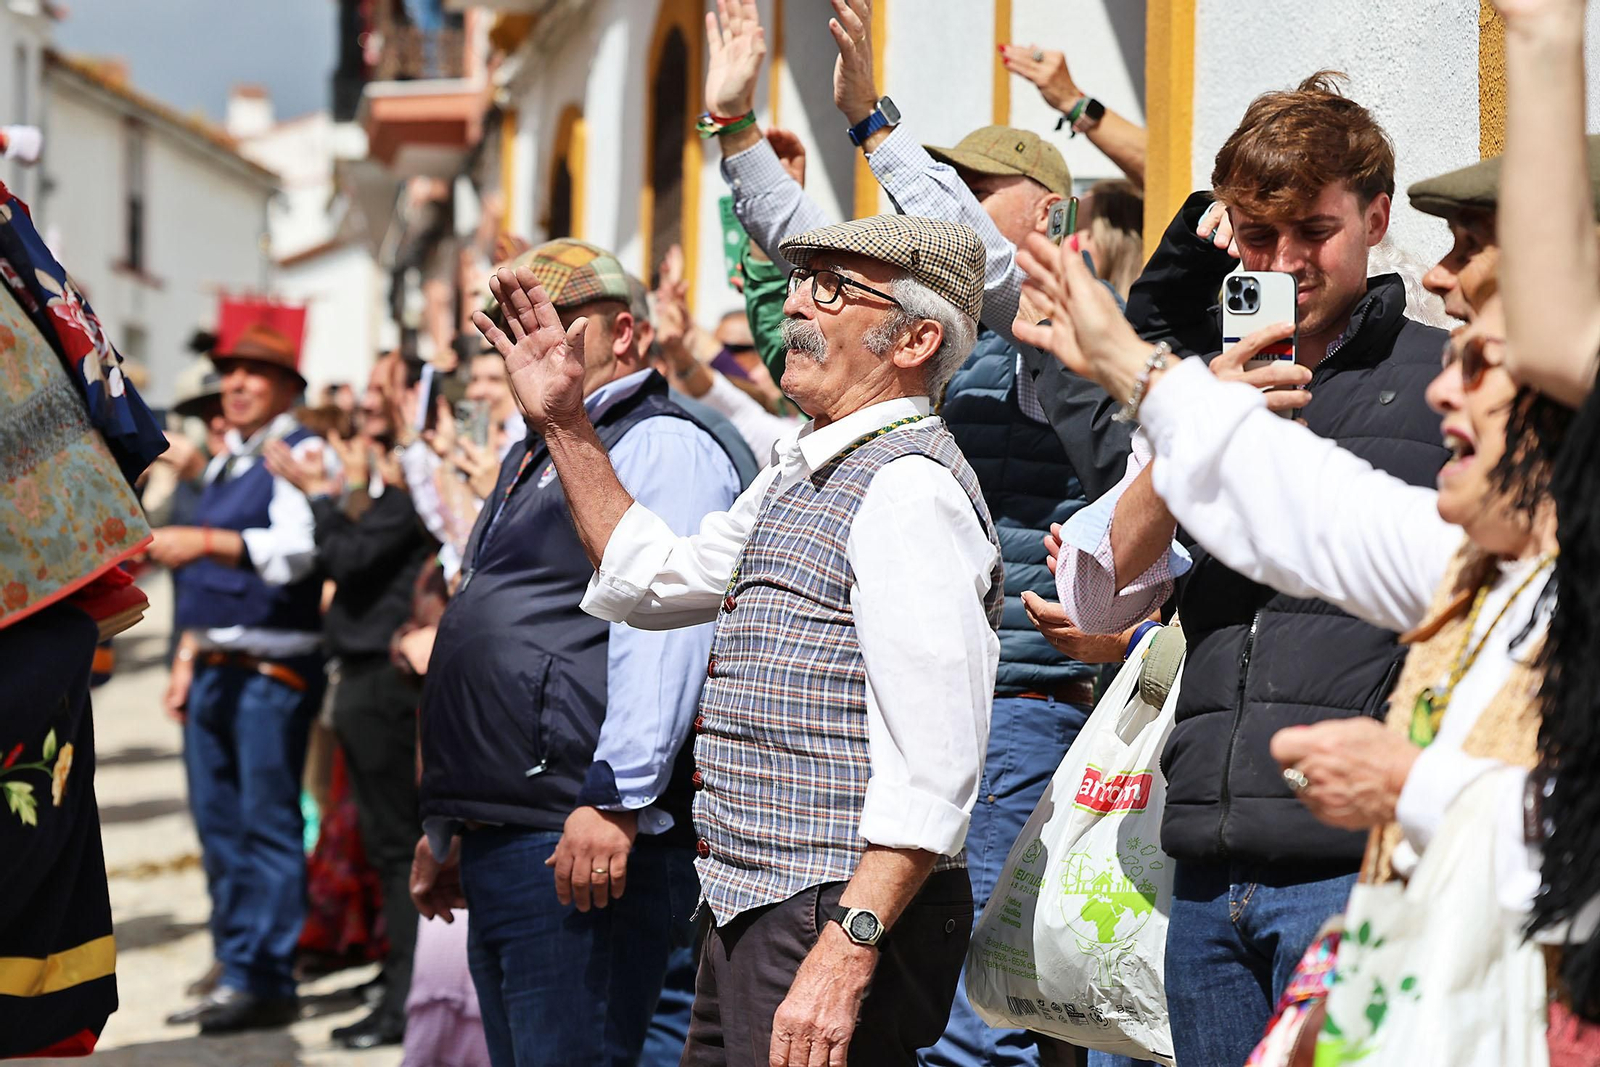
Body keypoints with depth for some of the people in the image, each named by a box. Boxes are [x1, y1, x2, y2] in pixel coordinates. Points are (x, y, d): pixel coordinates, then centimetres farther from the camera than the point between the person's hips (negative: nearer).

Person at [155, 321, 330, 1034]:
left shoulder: (299, 454, -7)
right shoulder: (222, 464, 20)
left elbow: (294, 550, -23)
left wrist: (205, 541, -33)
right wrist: (187, 657, 20)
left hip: (273, 669, -9)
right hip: (215, 669, 9)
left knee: (268, 825, -7)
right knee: (218, 824, 10)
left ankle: (267, 982, -4)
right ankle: (235, 973, 17)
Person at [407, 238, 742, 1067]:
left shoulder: (660, 446, -6)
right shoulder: (532, 456, 25)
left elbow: (662, 630, -20)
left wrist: (614, 798, -28)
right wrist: (446, 825, 31)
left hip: (581, 842, -10)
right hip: (495, 843, 10)